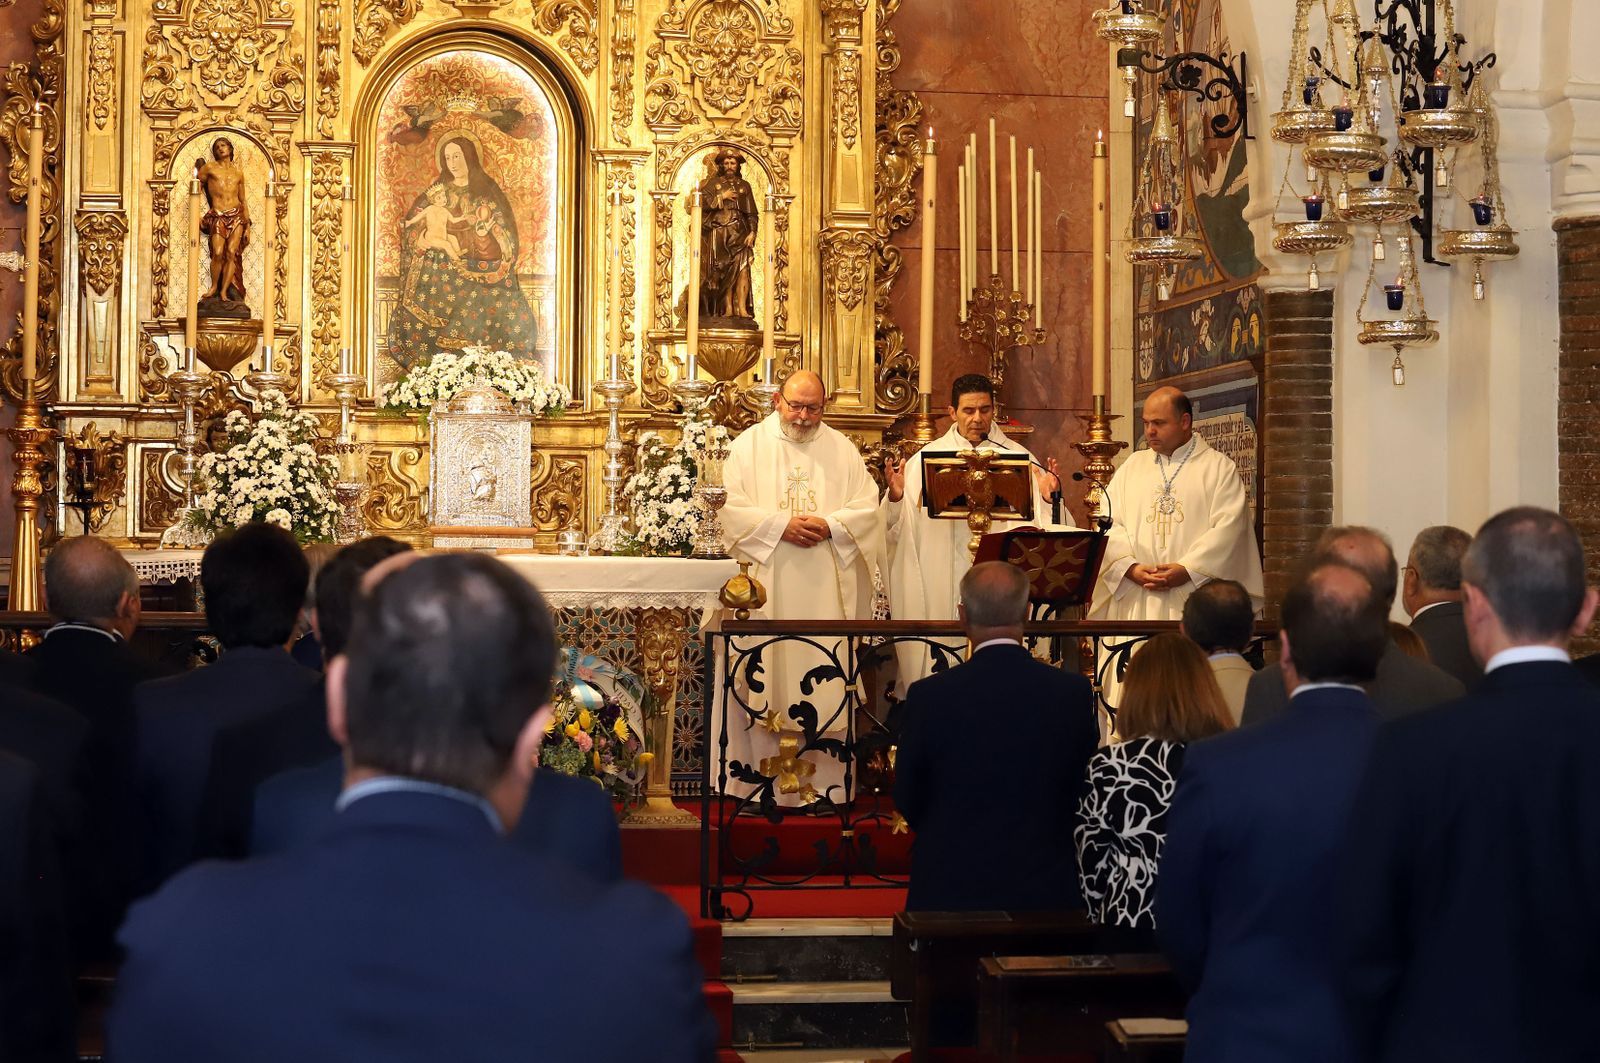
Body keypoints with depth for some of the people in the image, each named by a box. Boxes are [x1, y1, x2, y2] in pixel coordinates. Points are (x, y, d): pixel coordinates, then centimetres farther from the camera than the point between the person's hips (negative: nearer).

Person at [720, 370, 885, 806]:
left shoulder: (842, 450, 10)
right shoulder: (750, 445, 6)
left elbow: (867, 508, 4)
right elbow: (732, 508, -3)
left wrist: (829, 526, -13)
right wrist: (781, 526, -15)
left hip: (826, 589, 1)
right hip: (767, 588, -1)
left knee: (825, 679, -2)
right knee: (768, 673, -3)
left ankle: (822, 781, 1)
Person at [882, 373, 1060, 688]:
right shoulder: (928, 458, 7)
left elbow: (1033, 519, 4)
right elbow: (899, 526, 3)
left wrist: (1047, 495, -15)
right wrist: (896, 496, -16)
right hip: (941, 589, 0)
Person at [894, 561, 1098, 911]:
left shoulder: (928, 696, -12)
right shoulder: (1074, 692, -7)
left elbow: (907, 803, -1)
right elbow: (1087, 794, 4)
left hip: (949, 893, -1)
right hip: (1046, 893, 2)